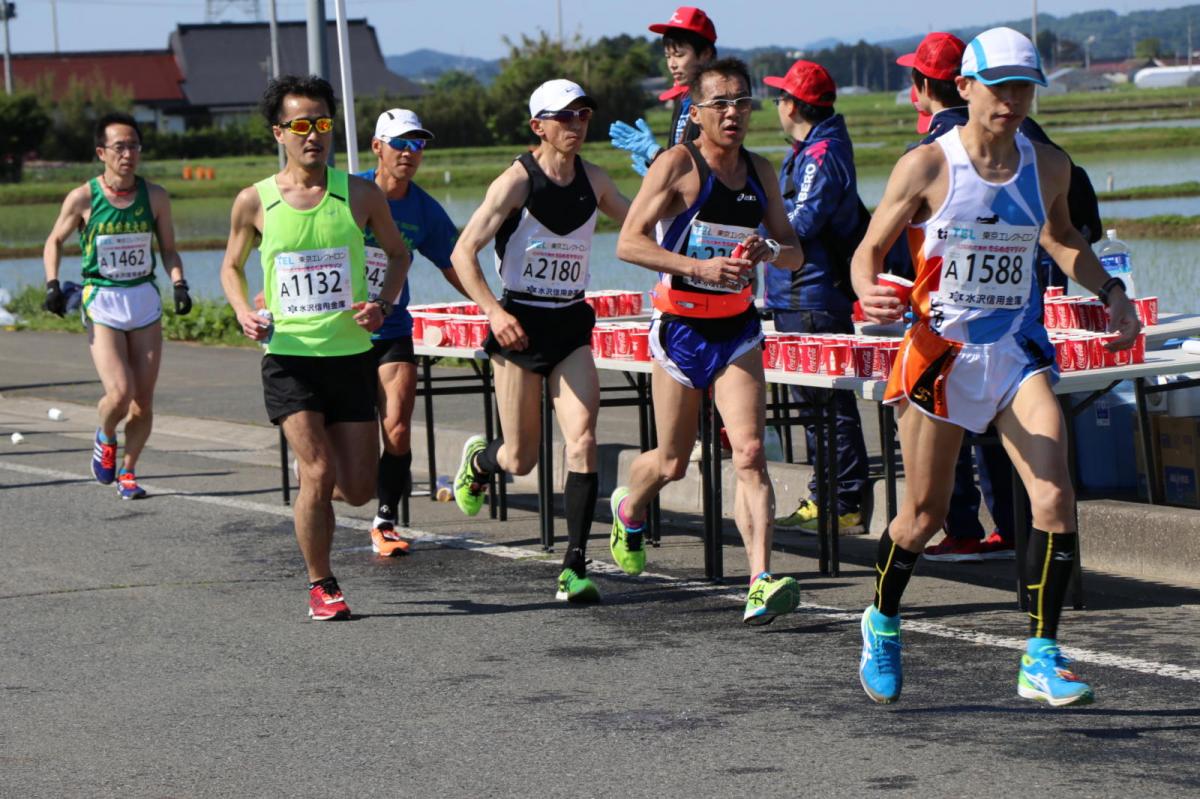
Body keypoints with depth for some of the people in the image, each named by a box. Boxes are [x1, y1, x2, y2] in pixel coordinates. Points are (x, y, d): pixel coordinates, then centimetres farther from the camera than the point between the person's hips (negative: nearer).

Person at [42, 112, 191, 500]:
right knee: (119, 393, -17)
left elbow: (168, 249, 9)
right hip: (102, 303, -3)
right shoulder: (83, 198, -6)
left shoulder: (154, 196, 1)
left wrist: (179, 283, -8)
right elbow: (55, 241, 8)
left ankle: (127, 470, 23)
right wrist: (52, 284, -5)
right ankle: (105, 438, 16)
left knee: (143, 402, 3)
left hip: (145, 299, 3)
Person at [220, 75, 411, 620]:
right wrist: (243, 312, -6)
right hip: (288, 355, -2)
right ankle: (321, 586, 5)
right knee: (318, 473, -13)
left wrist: (383, 305, -5)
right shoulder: (255, 201, -2)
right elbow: (232, 265, 13)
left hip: (352, 354, 2)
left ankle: (310, 489, 38)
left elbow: (398, 253, 14)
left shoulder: (360, 195, -1)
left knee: (358, 489, 2)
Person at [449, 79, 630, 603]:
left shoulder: (593, 180, 4)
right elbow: (463, 254, -12)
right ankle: (478, 461, 42)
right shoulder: (517, 181, -11)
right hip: (519, 325, -4)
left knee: (583, 442, -13)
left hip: (572, 326, 4)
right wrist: (493, 311, -25)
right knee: (521, 459, 4)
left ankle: (575, 566, -9)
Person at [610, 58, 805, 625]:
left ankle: (762, 584, -21)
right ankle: (628, 508, 45)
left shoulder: (760, 172, 6)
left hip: (737, 328, 3)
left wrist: (769, 251, -11)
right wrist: (701, 267, -27)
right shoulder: (679, 164, -11)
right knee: (673, 462, 10)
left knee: (750, 452, -14)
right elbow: (629, 242, -16)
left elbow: (794, 253, 13)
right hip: (681, 327, -3)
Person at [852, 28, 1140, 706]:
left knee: (1057, 497, -15)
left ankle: (1043, 659, -8)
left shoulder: (1049, 166, 3)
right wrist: (869, 294, -26)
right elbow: (870, 249, -4)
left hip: (1018, 351, 3)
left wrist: (1109, 291, 9)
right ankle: (882, 622, 36)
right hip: (941, 350, -3)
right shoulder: (927, 166, -9)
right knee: (925, 515, 6)